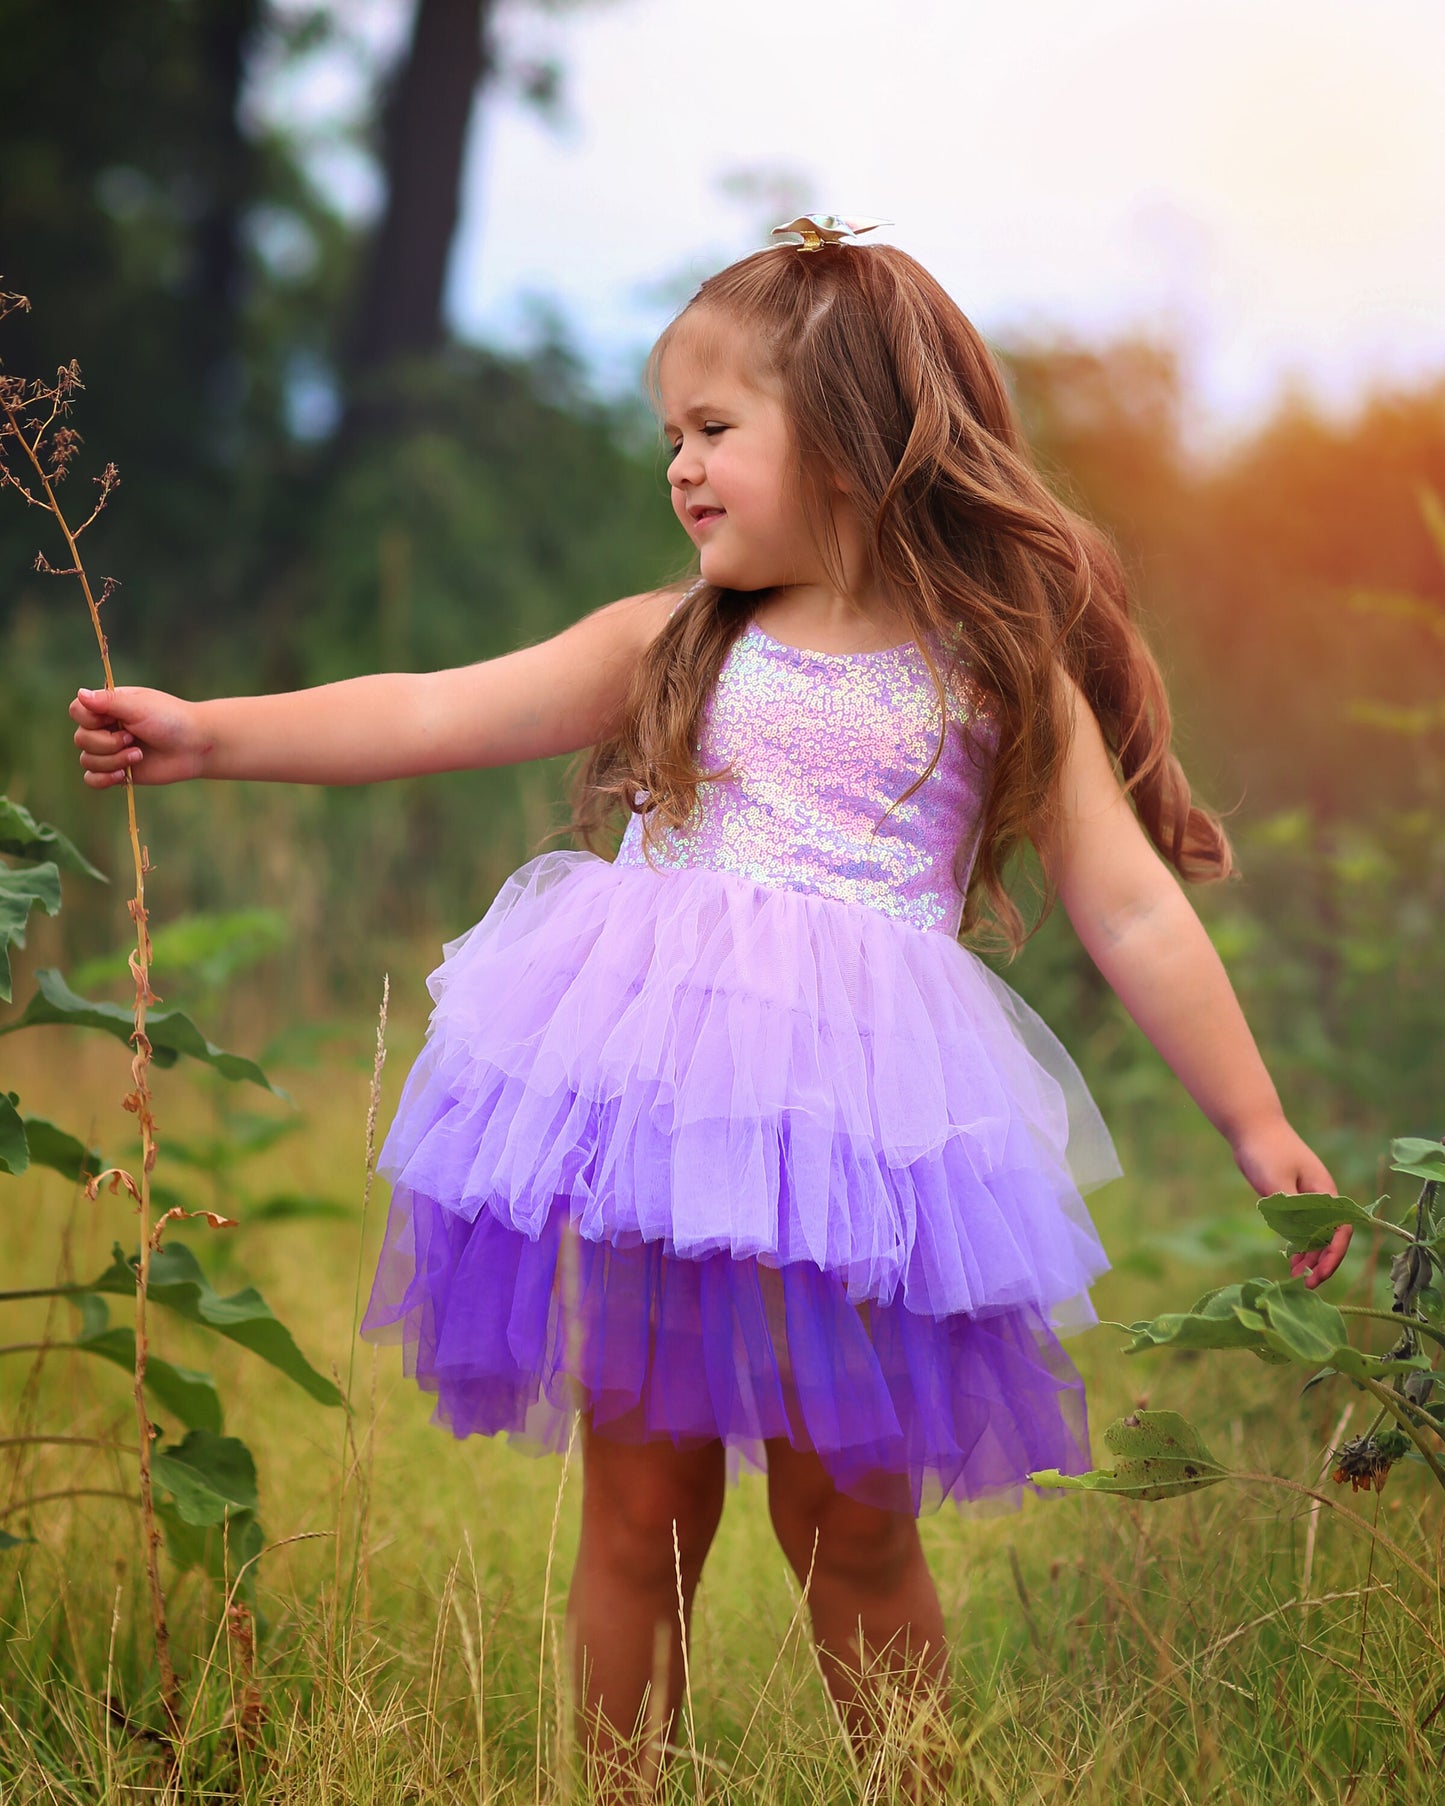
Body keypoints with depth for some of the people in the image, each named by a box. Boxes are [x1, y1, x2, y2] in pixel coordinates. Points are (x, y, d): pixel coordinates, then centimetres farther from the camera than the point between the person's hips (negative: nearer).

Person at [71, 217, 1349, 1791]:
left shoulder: (1004, 678, 4)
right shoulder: (671, 646, 9)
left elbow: (1134, 910, 4)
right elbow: (435, 715, 4)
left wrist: (1258, 1126, 4)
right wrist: (217, 734, -6)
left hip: (854, 1121, -2)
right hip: (653, 1111, 2)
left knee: (848, 1528, 3)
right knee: (639, 1514, 7)